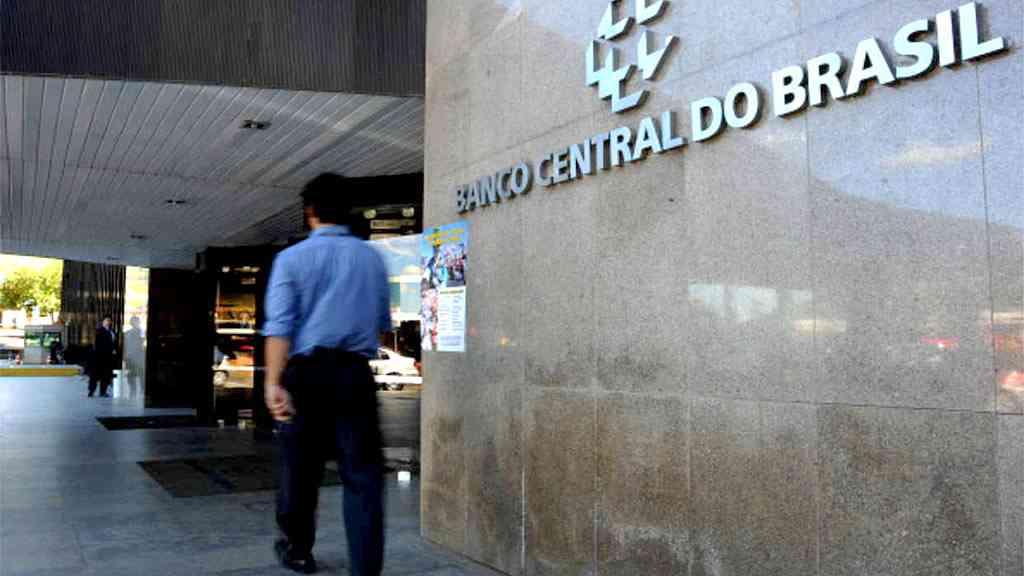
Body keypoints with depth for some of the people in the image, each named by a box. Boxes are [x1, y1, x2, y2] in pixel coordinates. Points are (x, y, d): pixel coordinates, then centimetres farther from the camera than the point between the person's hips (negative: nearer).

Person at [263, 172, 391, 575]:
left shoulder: (292, 258, -1)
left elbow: (280, 325, -11)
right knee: (363, 474, 2)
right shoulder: (373, 258, 8)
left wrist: (274, 383, -14)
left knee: (301, 467, 15)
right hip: (356, 374, 1)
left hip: (306, 373, -1)